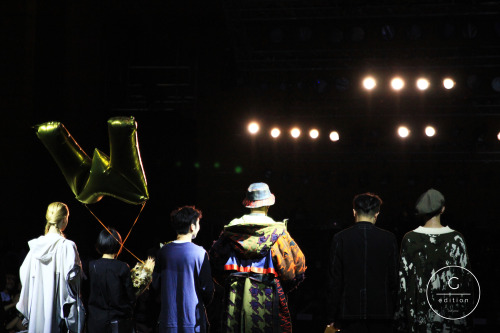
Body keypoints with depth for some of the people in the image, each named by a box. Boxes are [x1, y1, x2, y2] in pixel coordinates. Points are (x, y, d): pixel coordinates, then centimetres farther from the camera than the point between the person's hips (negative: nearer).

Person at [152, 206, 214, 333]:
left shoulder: (163, 251, 1)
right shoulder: (199, 253, -10)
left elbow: (156, 284, 9)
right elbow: (207, 288, -7)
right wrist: (204, 304, 13)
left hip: (168, 319, 4)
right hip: (193, 321, -4)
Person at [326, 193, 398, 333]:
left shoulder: (340, 238, -2)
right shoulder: (389, 239, 1)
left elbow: (334, 280, -1)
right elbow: (394, 278, 3)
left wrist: (332, 317, 4)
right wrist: (394, 311, 12)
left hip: (349, 311, -1)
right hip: (381, 311, 1)